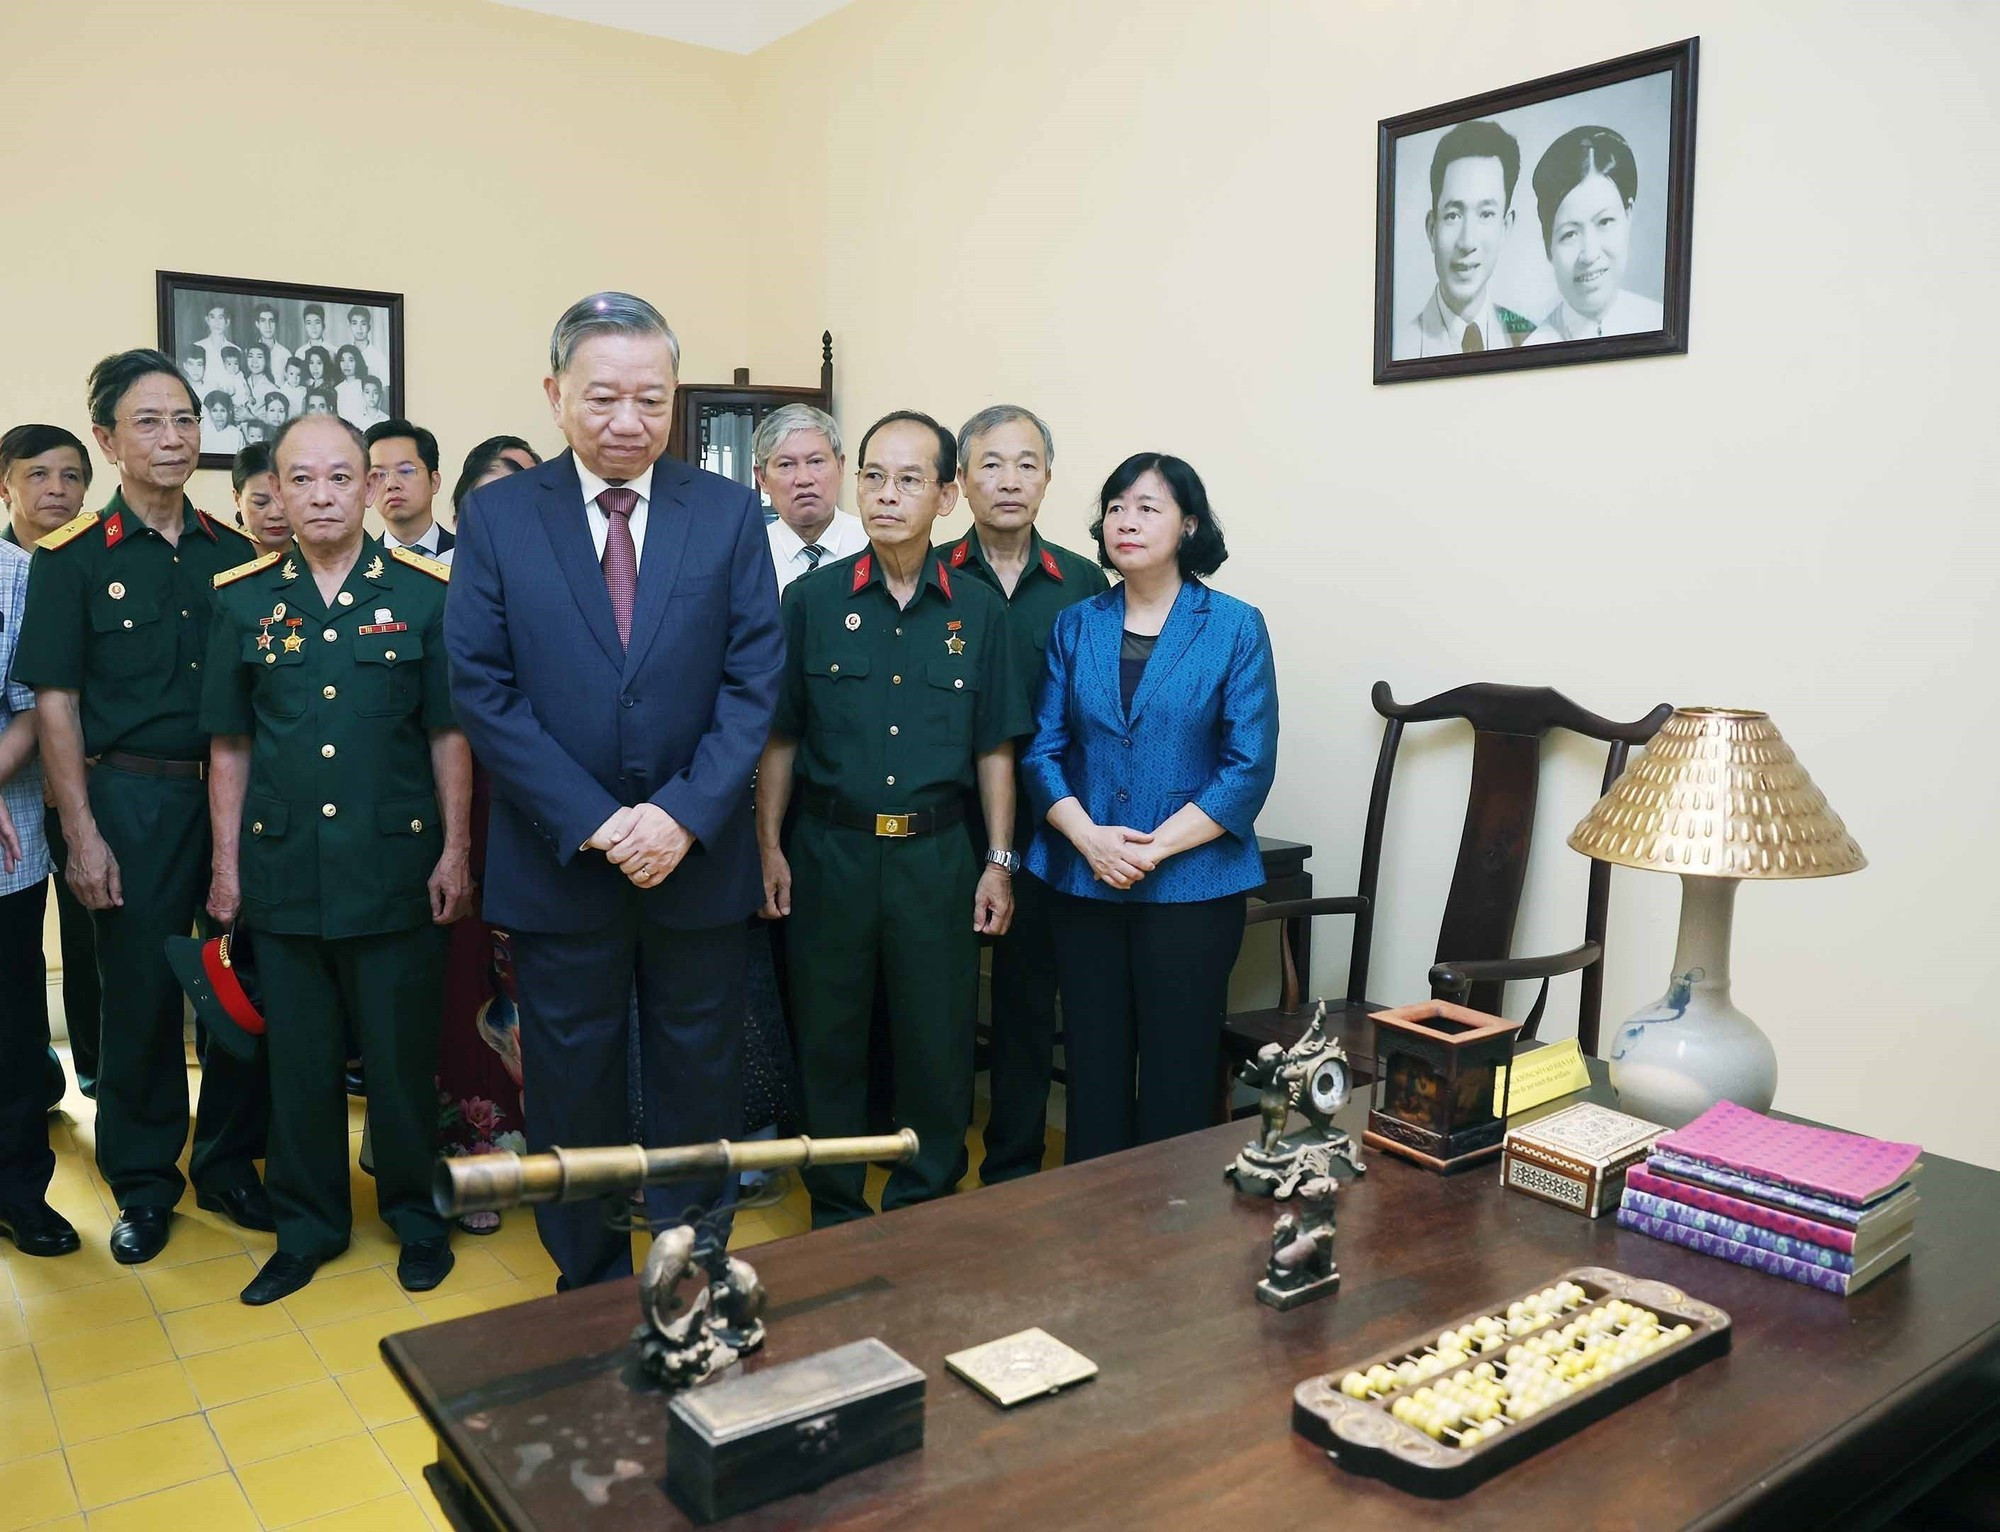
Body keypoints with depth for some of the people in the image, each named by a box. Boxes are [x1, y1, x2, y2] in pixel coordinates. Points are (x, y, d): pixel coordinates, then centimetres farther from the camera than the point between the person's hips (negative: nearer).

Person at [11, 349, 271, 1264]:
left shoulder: (232, 555, 7)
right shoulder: (72, 559, -2)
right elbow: (54, 704, -3)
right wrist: (83, 834, -9)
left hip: (234, 792, 3)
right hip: (131, 800, -2)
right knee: (140, 994, 6)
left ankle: (228, 1163, 24)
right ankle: (144, 1184, 23)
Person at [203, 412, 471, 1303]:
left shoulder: (425, 594, -1)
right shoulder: (241, 599, 5)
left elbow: (449, 736, 0)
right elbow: (229, 746, 8)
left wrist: (455, 852, -4)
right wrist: (226, 863, 6)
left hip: (396, 867, -2)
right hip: (283, 872, 2)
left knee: (402, 1054, 8)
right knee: (298, 1059, 12)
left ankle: (415, 1212, 28)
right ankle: (307, 1226, 29)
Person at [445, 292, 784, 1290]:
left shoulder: (729, 513, 1)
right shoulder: (497, 516, -1)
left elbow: (753, 681, -4)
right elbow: (483, 691, -6)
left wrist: (685, 815, -16)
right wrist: (592, 822, -14)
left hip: (698, 861, 1)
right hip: (558, 862, 0)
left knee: (698, 1085, 13)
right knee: (572, 1092, 12)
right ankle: (590, 1288, 31)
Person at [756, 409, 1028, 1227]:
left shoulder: (978, 610, 2)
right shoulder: (812, 600, 0)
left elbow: (994, 749, 4)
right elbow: (779, 738, 3)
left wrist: (998, 862, 1)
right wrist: (770, 848, -1)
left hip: (936, 854, 0)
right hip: (828, 848, 0)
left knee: (937, 1038, 7)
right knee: (828, 1037, 10)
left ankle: (923, 1207, 27)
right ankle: (836, 1209, 28)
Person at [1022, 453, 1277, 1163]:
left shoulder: (1235, 627, -3)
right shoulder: (1075, 626, 7)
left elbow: (1249, 767, -8)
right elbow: (1044, 751, 4)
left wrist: (1154, 848, -15)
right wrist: (1089, 838, -13)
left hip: (1192, 885, -3)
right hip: (1084, 883, 3)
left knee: (1176, 1073, 4)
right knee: (1092, 1065, 10)